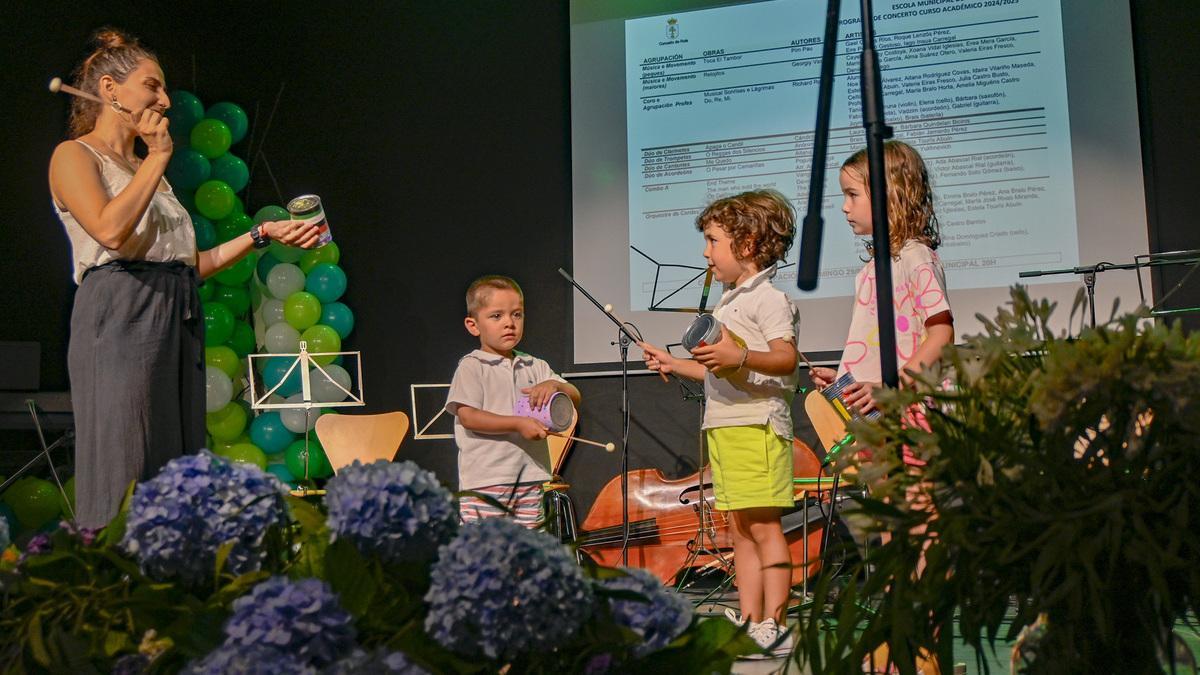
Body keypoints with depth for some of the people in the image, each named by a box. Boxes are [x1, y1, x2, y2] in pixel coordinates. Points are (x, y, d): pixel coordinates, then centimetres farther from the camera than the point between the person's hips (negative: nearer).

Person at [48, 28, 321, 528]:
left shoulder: (147, 169, 25)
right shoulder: (74, 155, 3)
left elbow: (194, 263, 20)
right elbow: (110, 230, -17)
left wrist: (263, 234, 15)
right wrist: (158, 157, -7)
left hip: (178, 322, 8)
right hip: (121, 317, -7)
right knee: (125, 475, -11)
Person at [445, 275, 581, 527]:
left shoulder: (534, 366, 14)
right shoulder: (472, 367, -4)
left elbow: (574, 398, 11)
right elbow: (468, 416, -14)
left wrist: (554, 385, -11)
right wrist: (518, 424, -21)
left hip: (531, 477, 6)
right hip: (485, 480, -5)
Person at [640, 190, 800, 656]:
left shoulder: (767, 298, -6)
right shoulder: (728, 303, 23)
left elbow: (786, 358, -18)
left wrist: (740, 357, -31)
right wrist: (672, 364, 25)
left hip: (757, 424, -10)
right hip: (724, 426, 10)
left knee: (763, 526, -9)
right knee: (740, 529, 9)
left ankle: (774, 626, -5)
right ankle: (750, 623, 14)